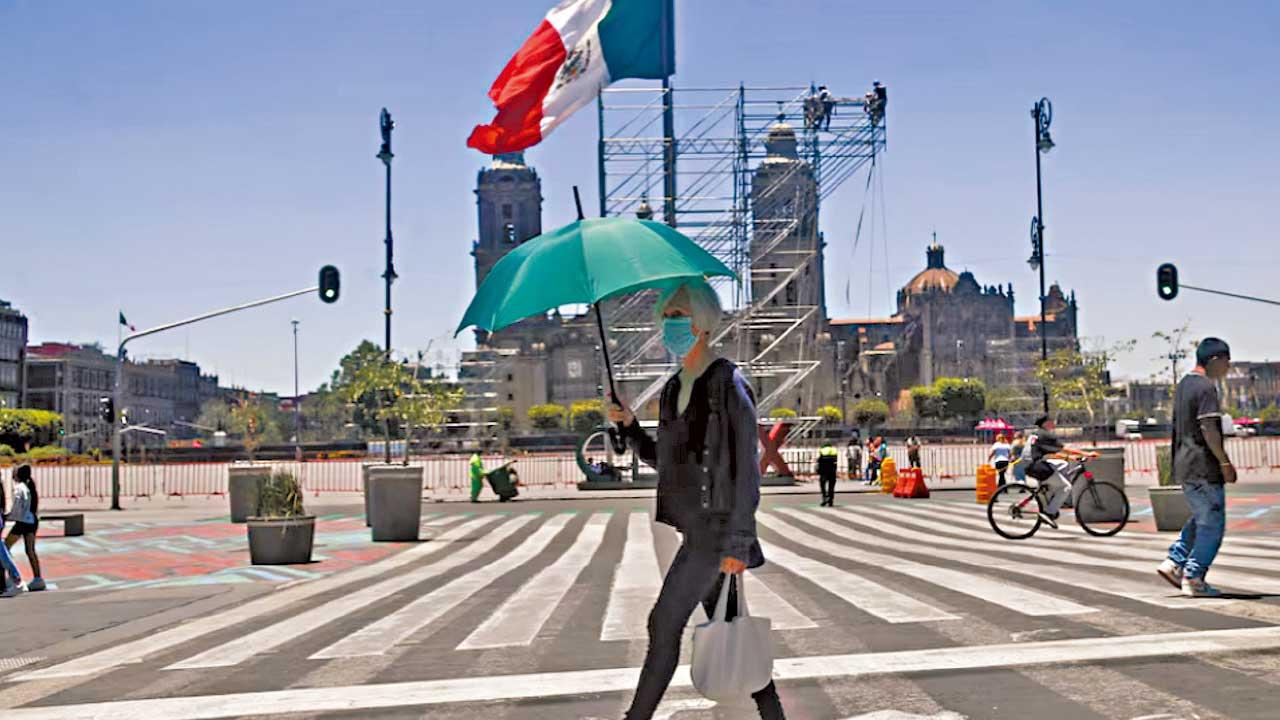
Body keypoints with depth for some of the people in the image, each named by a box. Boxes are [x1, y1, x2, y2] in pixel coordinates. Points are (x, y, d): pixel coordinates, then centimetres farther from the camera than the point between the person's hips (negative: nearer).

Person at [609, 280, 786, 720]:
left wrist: (738, 543, -18)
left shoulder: (729, 384, -11)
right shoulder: (673, 389, 12)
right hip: (694, 526, 8)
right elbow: (663, 460, 19)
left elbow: (747, 466, -14)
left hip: (716, 526, -8)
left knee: (665, 623, -7)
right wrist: (628, 424, 2)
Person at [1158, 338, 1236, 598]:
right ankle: (1193, 579, 0)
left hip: (1183, 465, 9)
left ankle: (1174, 562, 15)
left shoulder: (1183, 385, 14)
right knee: (1212, 523, -2)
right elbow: (1208, 429, -21)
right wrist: (1225, 462, -15)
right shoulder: (1206, 387, -15)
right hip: (1204, 467, -9)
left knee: (1200, 519, 20)